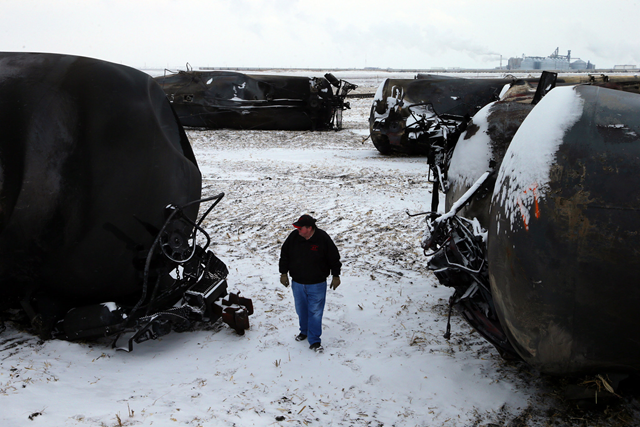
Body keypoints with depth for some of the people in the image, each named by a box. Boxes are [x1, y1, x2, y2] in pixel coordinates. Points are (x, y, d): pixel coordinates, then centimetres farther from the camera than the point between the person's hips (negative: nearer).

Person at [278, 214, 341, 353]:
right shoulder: (294, 237, -7)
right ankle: (304, 331, 41)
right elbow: (284, 255, 6)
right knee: (301, 310, 18)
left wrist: (336, 276, 0)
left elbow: (334, 257, -4)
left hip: (317, 284, -3)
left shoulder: (322, 238, -15)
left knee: (315, 312, -2)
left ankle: (314, 341, 7)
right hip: (297, 283, 4)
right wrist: (283, 273, 7)